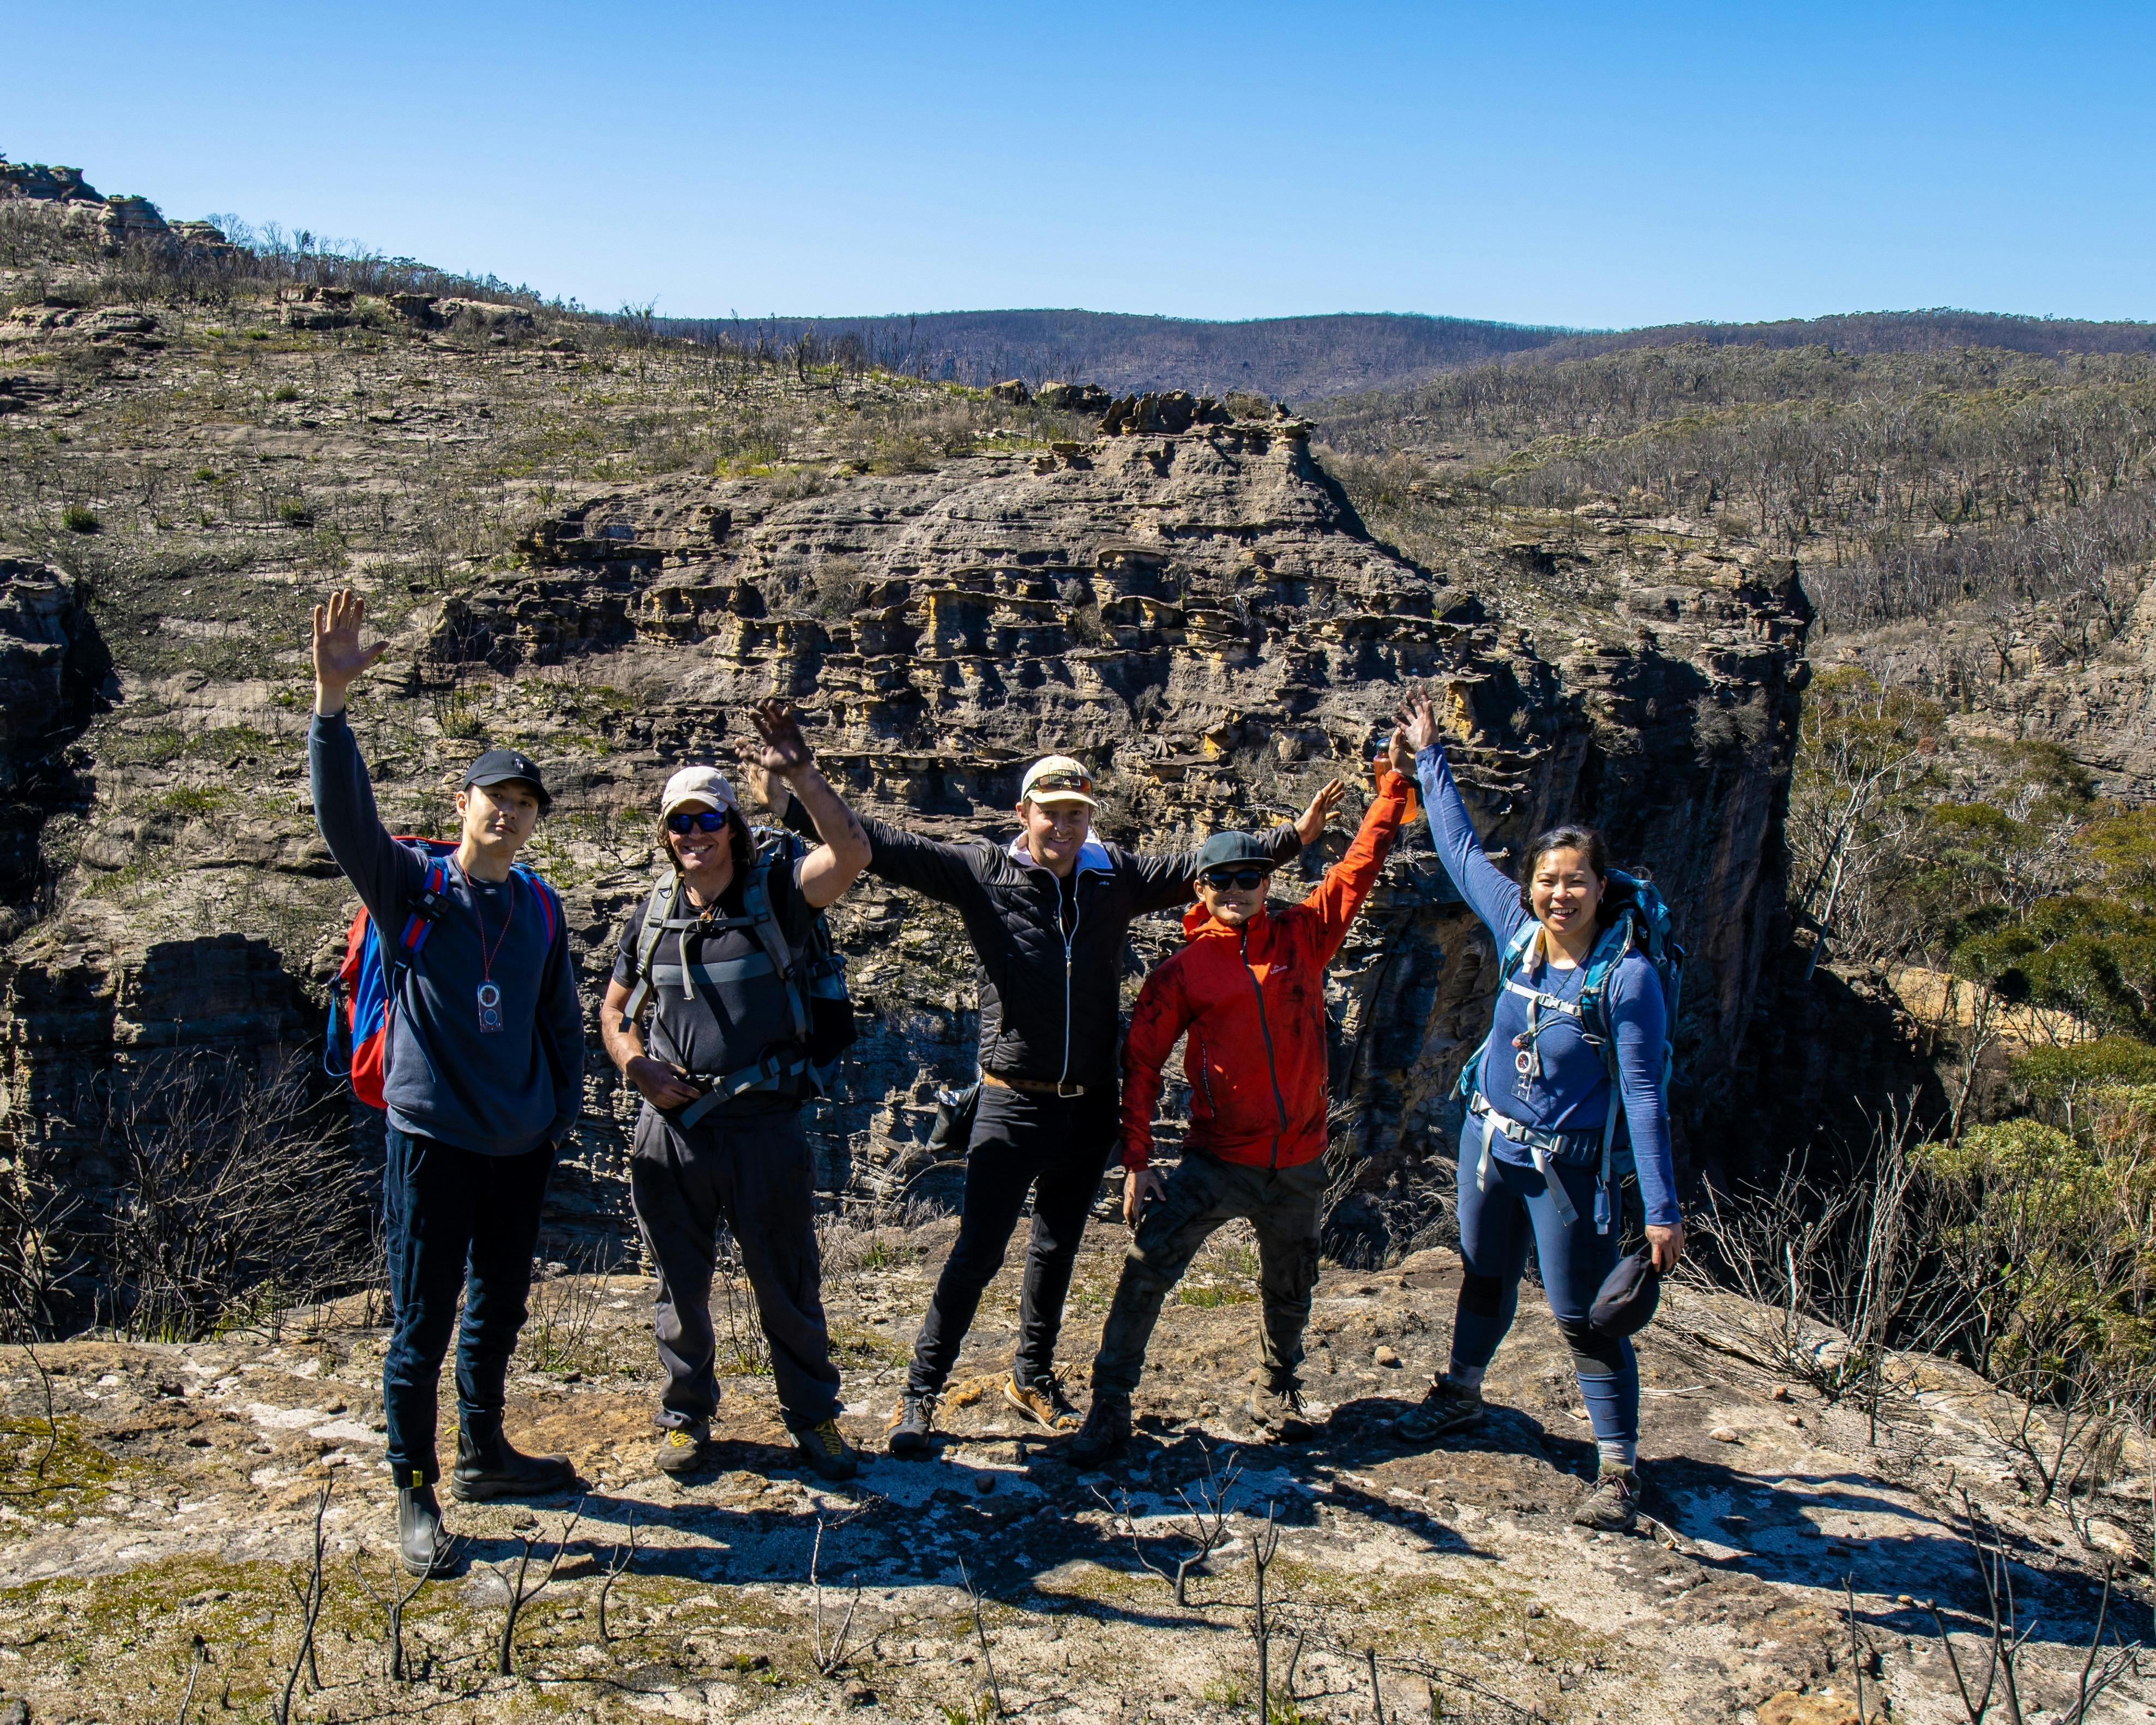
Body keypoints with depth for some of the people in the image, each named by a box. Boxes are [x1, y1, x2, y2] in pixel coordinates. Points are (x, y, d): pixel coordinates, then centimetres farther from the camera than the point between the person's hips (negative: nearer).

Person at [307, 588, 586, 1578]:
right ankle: (415, 1495, 13)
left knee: (498, 1310, 18)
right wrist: (332, 702, -35)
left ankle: (482, 1455, 36)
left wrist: (566, 1113, 13)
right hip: (433, 1137, -5)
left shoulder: (539, 905, 6)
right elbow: (345, 814, -23)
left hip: (520, 1144, 5)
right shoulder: (414, 888, -7)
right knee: (423, 1322, 1)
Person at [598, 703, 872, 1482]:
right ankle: (686, 1414, 31)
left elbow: (852, 851, -21)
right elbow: (614, 1009, 17)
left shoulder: (774, 892, -3)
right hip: (672, 1128, 3)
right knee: (680, 1285, 13)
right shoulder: (653, 914, 7)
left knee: (788, 1284, 8)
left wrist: (801, 776, -30)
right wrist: (637, 1067, -3)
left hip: (764, 1125, -3)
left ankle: (812, 1414, 25)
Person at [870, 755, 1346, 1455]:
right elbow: (888, 846, -13)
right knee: (978, 1251, -5)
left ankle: (1033, 1377, 35)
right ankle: (920, 1392, 9)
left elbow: (1202, 865, 11)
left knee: (1058, 1249, 18)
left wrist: (1295, 835, 10)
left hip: (1089, 1107, 4)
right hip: (1013, 1106, -4)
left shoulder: (1116, 876, 3)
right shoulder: (983, 873, -7)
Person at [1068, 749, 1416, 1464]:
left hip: (1298, 1163, 3)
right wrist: (1136, 1162, -8)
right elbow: (1141, 1061, -3)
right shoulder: (1183, 970, -5)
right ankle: (1109, 1407, -1)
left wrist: (1398, 774, -3)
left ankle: (1276, 1391, 42)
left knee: (1290, 1287, 17)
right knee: (1146, 1270, -12)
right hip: (1216, 1162, -2)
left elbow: (1363, 862, 2)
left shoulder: (1303, 936, 1)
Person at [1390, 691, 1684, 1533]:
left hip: (1565, 1166, -5)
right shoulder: (1518, 933, -7)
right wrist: (1429, 758, 12)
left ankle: (1619, 1470, 12)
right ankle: (1461, 1393, 47)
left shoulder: (1628, 977, -21)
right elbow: (1462, 849, 7)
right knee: (1485, 1277, 25)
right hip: (1488, 1139, 5)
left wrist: (1662, 1210, -18)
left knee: (1584, 1318, 0)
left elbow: (1644, 1096, -18)